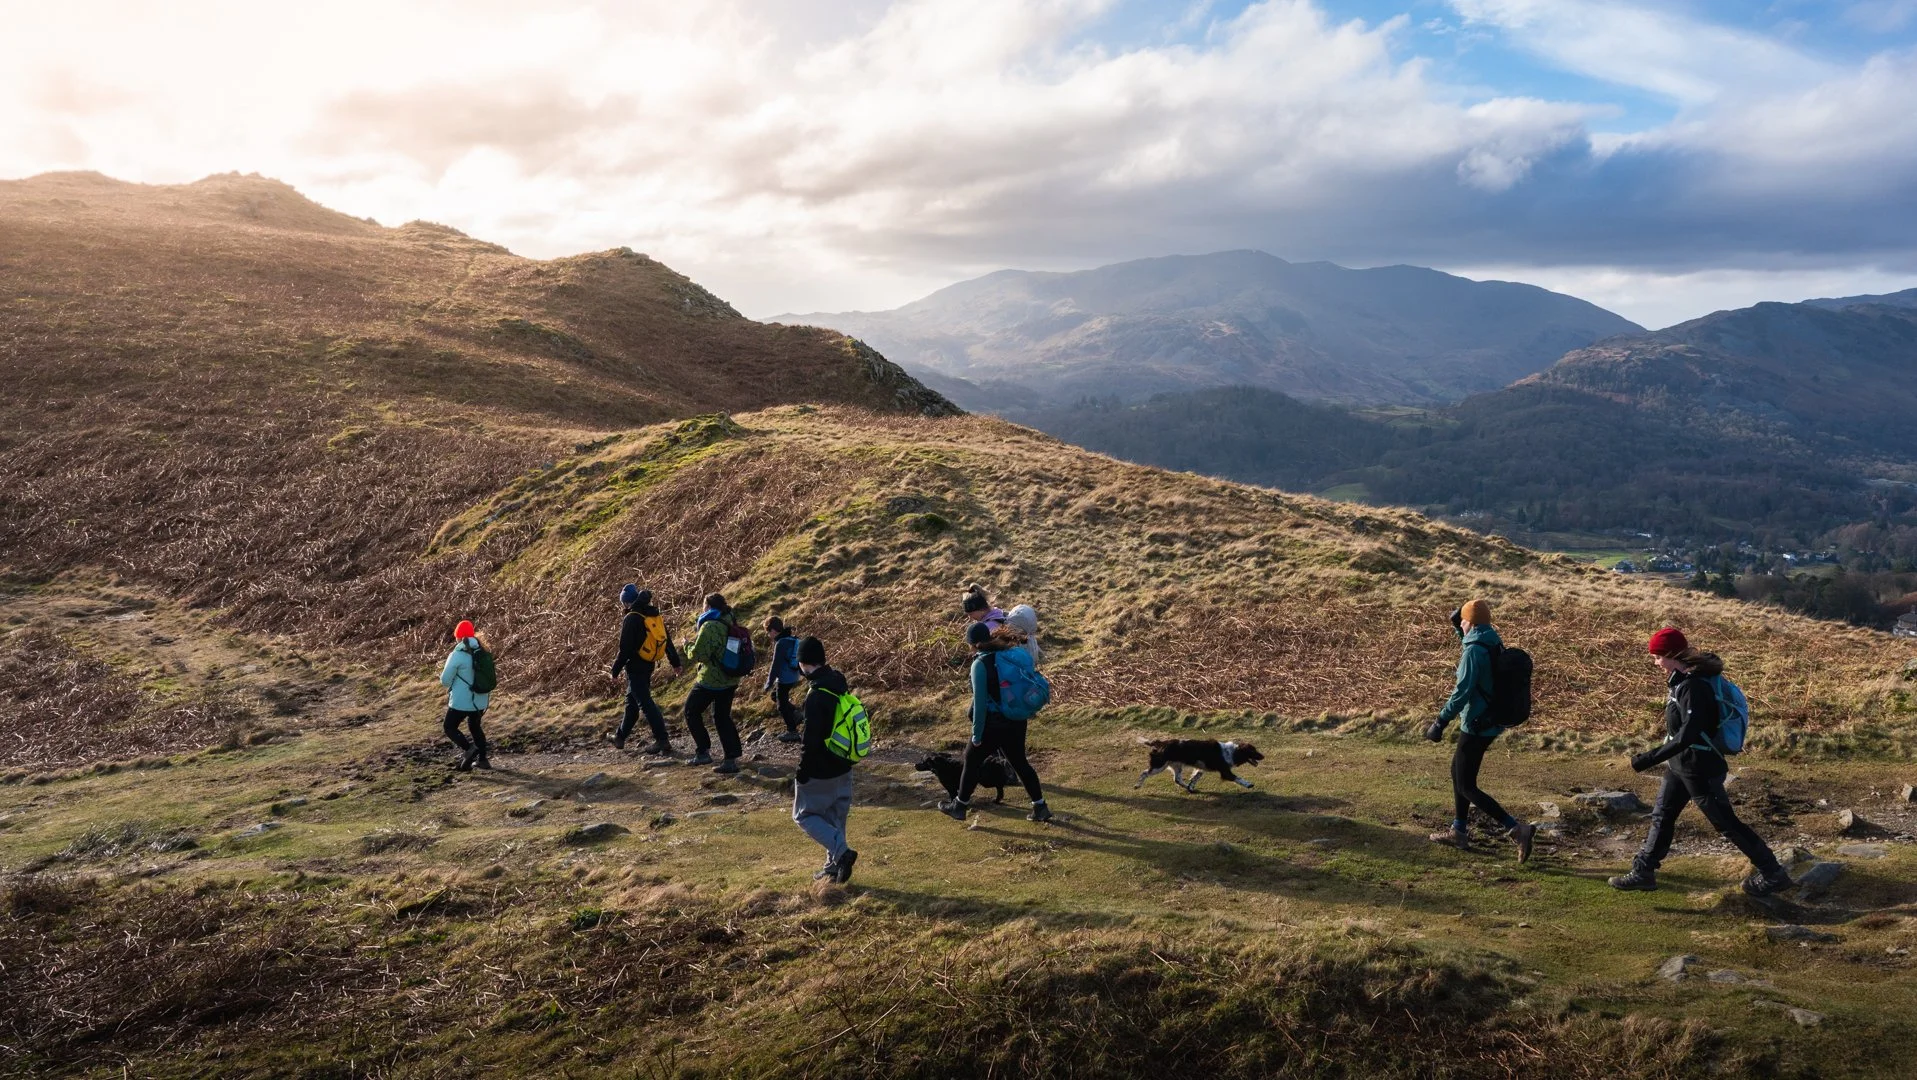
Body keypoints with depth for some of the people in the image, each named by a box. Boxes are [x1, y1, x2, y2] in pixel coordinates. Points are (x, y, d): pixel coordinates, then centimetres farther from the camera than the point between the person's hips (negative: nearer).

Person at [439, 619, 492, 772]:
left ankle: (468, 748, -15)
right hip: (480, 700, 6)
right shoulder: (482, 652, 3)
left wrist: (442, 674, 12)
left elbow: (445, 680, -10)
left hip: (462, 701, -6)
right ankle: (482, 759, 24)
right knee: (475, 726, 24)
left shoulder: (457, 655, -16)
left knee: (450, 728, 8)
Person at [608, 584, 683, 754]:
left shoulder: (632, 619, -17)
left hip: (635, 667, -9)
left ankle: (662, 740, -10)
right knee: (632, 701, 20)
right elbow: (667, 640, 13)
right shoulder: (657, 617, 7)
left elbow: (625, 649, -18)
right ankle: (620, 737, 32)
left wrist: (615, 670, -10)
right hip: (649, 665, 9)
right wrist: (675, 663, 20)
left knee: (645, 703, -6)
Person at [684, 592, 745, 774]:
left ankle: (704, 752, 7)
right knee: (723, 718, 15)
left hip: (711, 681, -8)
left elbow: (697, 655, -19)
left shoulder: (709, 626, -20)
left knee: (692, 711, 10)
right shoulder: (730, 624, 7)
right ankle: (732, 759, 11)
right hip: (730, 680, 8)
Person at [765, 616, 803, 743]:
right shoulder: (791, 639, 6)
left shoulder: (781, 643, -22)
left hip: (785, 679, -10)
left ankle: (792, 732, 10)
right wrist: (772, 667, 24)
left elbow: (776, 665, -21)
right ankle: (795, 712, 21)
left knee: (782, 704, 3)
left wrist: (769, 683, -14)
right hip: (793, 677, 10)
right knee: (775, 696, 26)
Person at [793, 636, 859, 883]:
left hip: (820, 771, -8)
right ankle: (834, 864, 25)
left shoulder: (817, 695, -25)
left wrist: (801, 774, -15)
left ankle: (842, 852, -7)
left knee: (804, 814, 6)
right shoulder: (840, 685, 3)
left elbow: (811, 740, -24)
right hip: (843, 768, 9)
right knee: (835, 817, 18)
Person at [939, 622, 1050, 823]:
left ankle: (959, 806, 26)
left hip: (994, 724, -6)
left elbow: (980, 702, -17)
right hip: (1017, 722, 6)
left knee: (972, 761, 13)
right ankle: (1040, 807, 20)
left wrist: (976, 735, -11)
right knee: (1019, 763, 19)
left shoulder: (981, 663, -17)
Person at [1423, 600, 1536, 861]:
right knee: (1457, 770, 23)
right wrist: (1460, 630, 20)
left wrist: (1441, 722, -20)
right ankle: (1458, 831, 30)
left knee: (1467, 787, -2)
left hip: (1477, 725, -9)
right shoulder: (1495, 644, 7)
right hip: (1492, 722, 9)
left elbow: (1462, 691, -25)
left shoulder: (1474, 650, -20)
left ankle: (1517, 828, -12)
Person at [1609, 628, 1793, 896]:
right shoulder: (1684, 680, 3)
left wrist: (1651, 759, -33)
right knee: (1661, 816, 13)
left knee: (1726, 824, 4)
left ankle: (1773, 873, 18)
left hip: (1699, 768, -9)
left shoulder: (1693, 686, -26)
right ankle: (1643, 873, 20)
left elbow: (1688, 734, -33)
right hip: (1680, 765, 9)